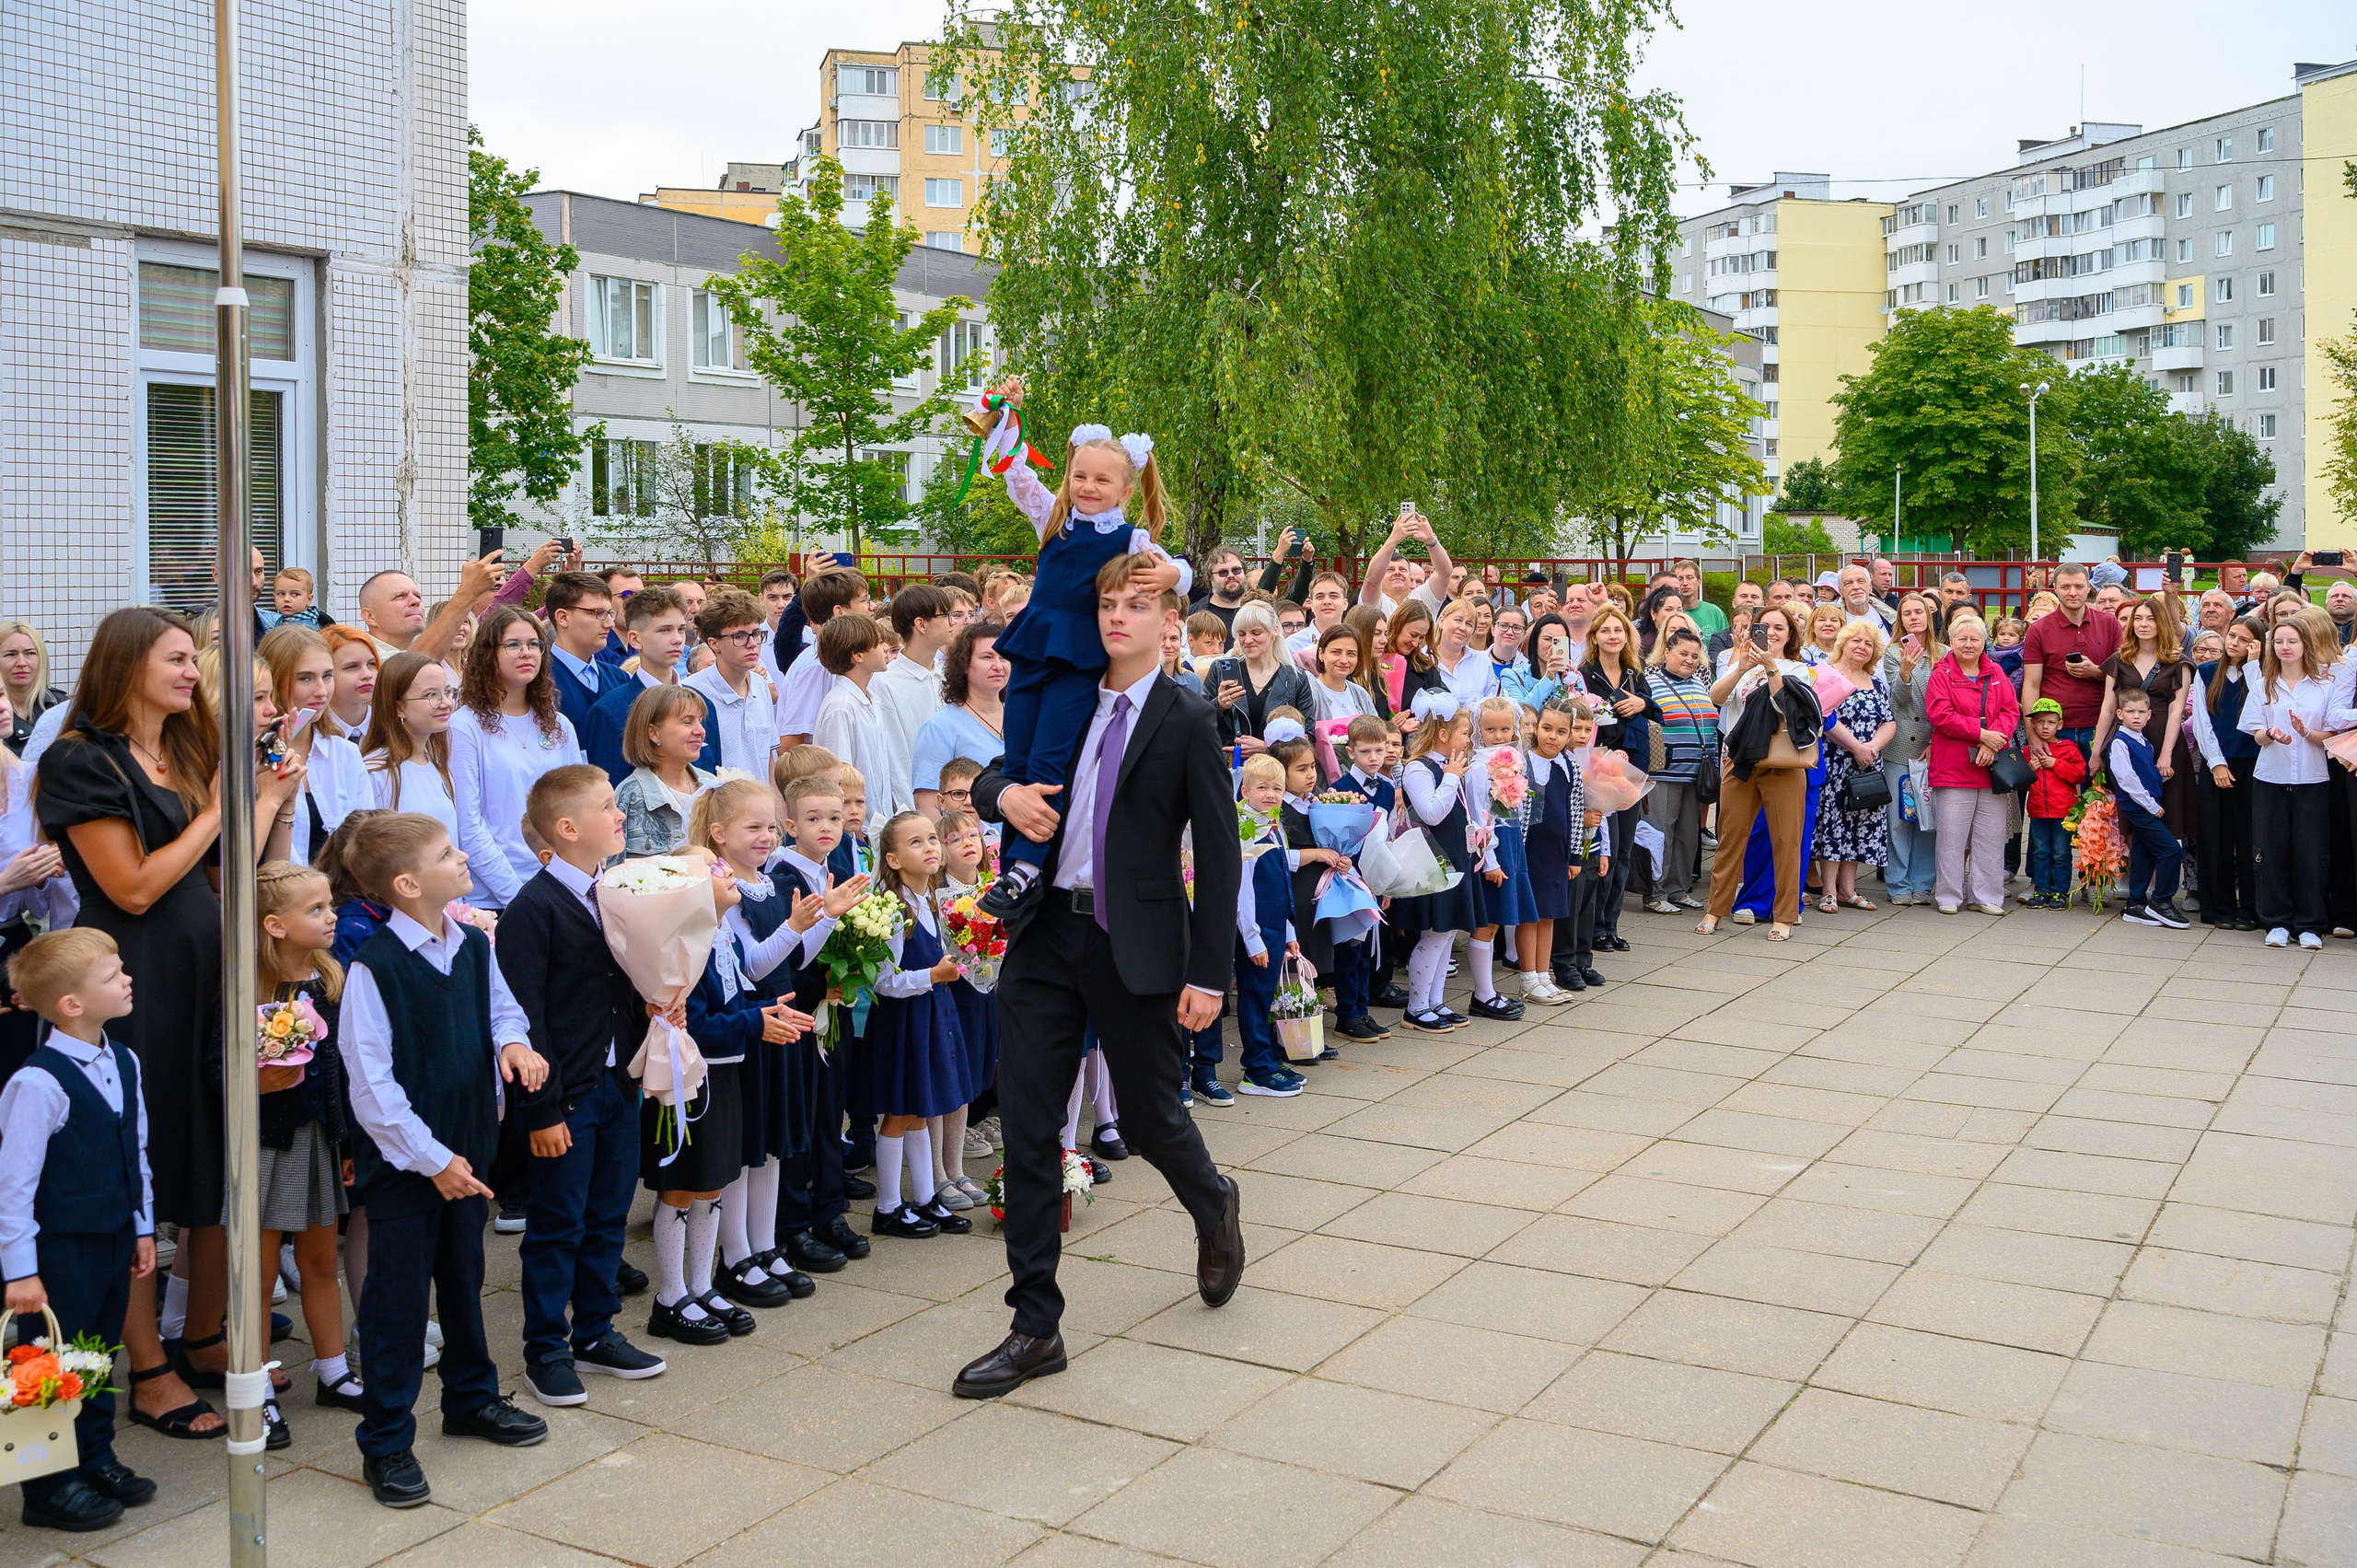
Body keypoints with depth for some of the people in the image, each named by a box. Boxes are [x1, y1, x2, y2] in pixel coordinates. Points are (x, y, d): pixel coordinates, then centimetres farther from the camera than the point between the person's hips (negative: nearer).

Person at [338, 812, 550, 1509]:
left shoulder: (474, 947, 1)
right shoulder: (373, 968, -20)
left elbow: (500, 1006, 19)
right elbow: (371, 1084, -19)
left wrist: (512, 1041, -5)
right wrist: (431, 1159, -18)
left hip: (469, 1149, 7)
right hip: (403, 1161, -7)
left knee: (463, 1277, 22)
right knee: (397, 1298, 3)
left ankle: (471, 1397, 41)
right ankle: (385, 1444, 16)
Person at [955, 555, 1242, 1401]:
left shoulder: (1187, 720, -5)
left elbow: (1218, 853, -6)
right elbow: (989, 771, 21)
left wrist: (1209, 974, -11)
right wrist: (1003, 792, -5)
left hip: (1135, 944, -4)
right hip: (1046, 933, 4)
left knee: (1150, 1118, 10)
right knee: (1026, 1129, 1)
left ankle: (1215, 1208, 46)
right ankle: (1036, 1327, 11)